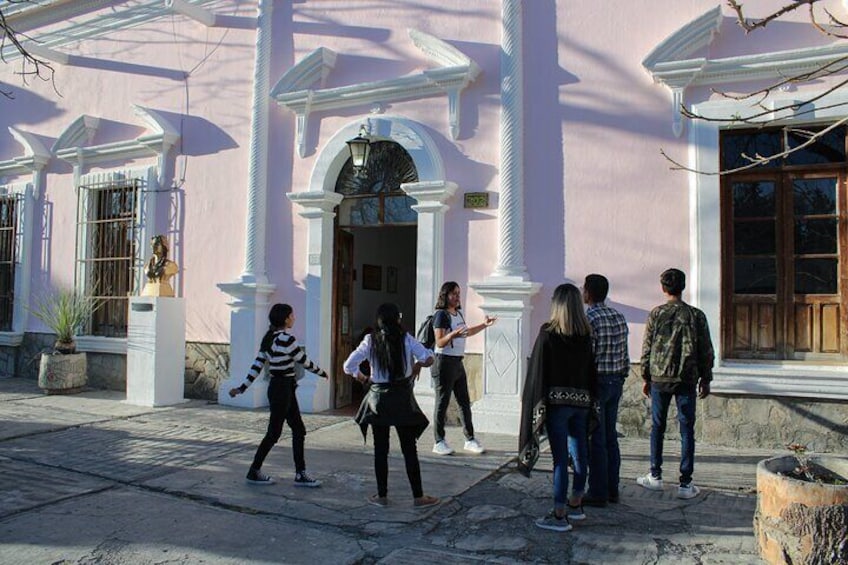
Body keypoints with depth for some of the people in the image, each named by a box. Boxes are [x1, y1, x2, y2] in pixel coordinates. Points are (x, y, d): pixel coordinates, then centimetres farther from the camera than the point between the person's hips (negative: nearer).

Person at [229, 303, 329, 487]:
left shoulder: (269, 338, 9)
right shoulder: (285, 339, -18)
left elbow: (257, 364, 7)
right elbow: (304, 361, -10)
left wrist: (242, 387, 7)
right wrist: (322, 373, 4)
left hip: (280, 388, 9)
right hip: (282, 389, -9)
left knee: (299, 430, 11)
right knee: (274, 433, 3)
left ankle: (300, 474, 16)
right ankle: (254, 472, 16)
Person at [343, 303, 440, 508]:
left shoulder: (370, 341, -3)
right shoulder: (406, 340, -7)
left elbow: (349, 367, -4)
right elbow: (428, 358, -13)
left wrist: (364, 379, 12)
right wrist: (417, 365, 6)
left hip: (378, 398, 1)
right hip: (402, 399, -1)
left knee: (380, 449, 10)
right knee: (409, 449, 6)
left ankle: (382, 496, 17)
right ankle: (418, 497, 11)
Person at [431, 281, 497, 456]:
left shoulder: (458, 313, 14)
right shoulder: (441, 314, -11)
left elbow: (466, 332, 30)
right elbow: (440, 342, -17)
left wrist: (484, 325, 24)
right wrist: (453, 334, -33)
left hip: (458, 362, 8)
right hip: (444, 362, -8)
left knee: (464, 402, 10)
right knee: (442, 402, -3)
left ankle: (470, 440, 17)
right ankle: (439, 442, 5)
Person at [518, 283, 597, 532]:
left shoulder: (548, 332, -9)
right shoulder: (586, 334, 4)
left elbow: (537, 368, -9)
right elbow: (592, 369, 8)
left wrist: (534, 401, -1)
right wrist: (590, 398, 15)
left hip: (557, 399, -5)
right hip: (582, 400, 5)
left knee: (560, 457, -3)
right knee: (578, 453, 15)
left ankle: (559, 515, 3)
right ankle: (575, 505, 30)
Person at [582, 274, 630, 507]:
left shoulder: (588, 320, -16)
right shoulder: (618, 316, 8)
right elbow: (625, 355, 11)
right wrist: (621, 378, 19)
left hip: (597, 382, -8)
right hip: (616, 382, 8)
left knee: (595, 440, 0)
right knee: (610, 437, 15)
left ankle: (598, 493, 7)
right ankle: (612, 489, 22)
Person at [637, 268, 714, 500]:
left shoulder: (656, 314, -3)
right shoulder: (696, 315, -1)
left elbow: (646, 349, 0)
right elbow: (706, 351, 2)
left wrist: (646, 378, 10)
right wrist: (705, 380, 12)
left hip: (660, 378, 0)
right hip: (687, 380, 0)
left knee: (657, 427, 12)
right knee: (687, 430, 5)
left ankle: (655, 476, 18)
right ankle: (685, 484, 6)